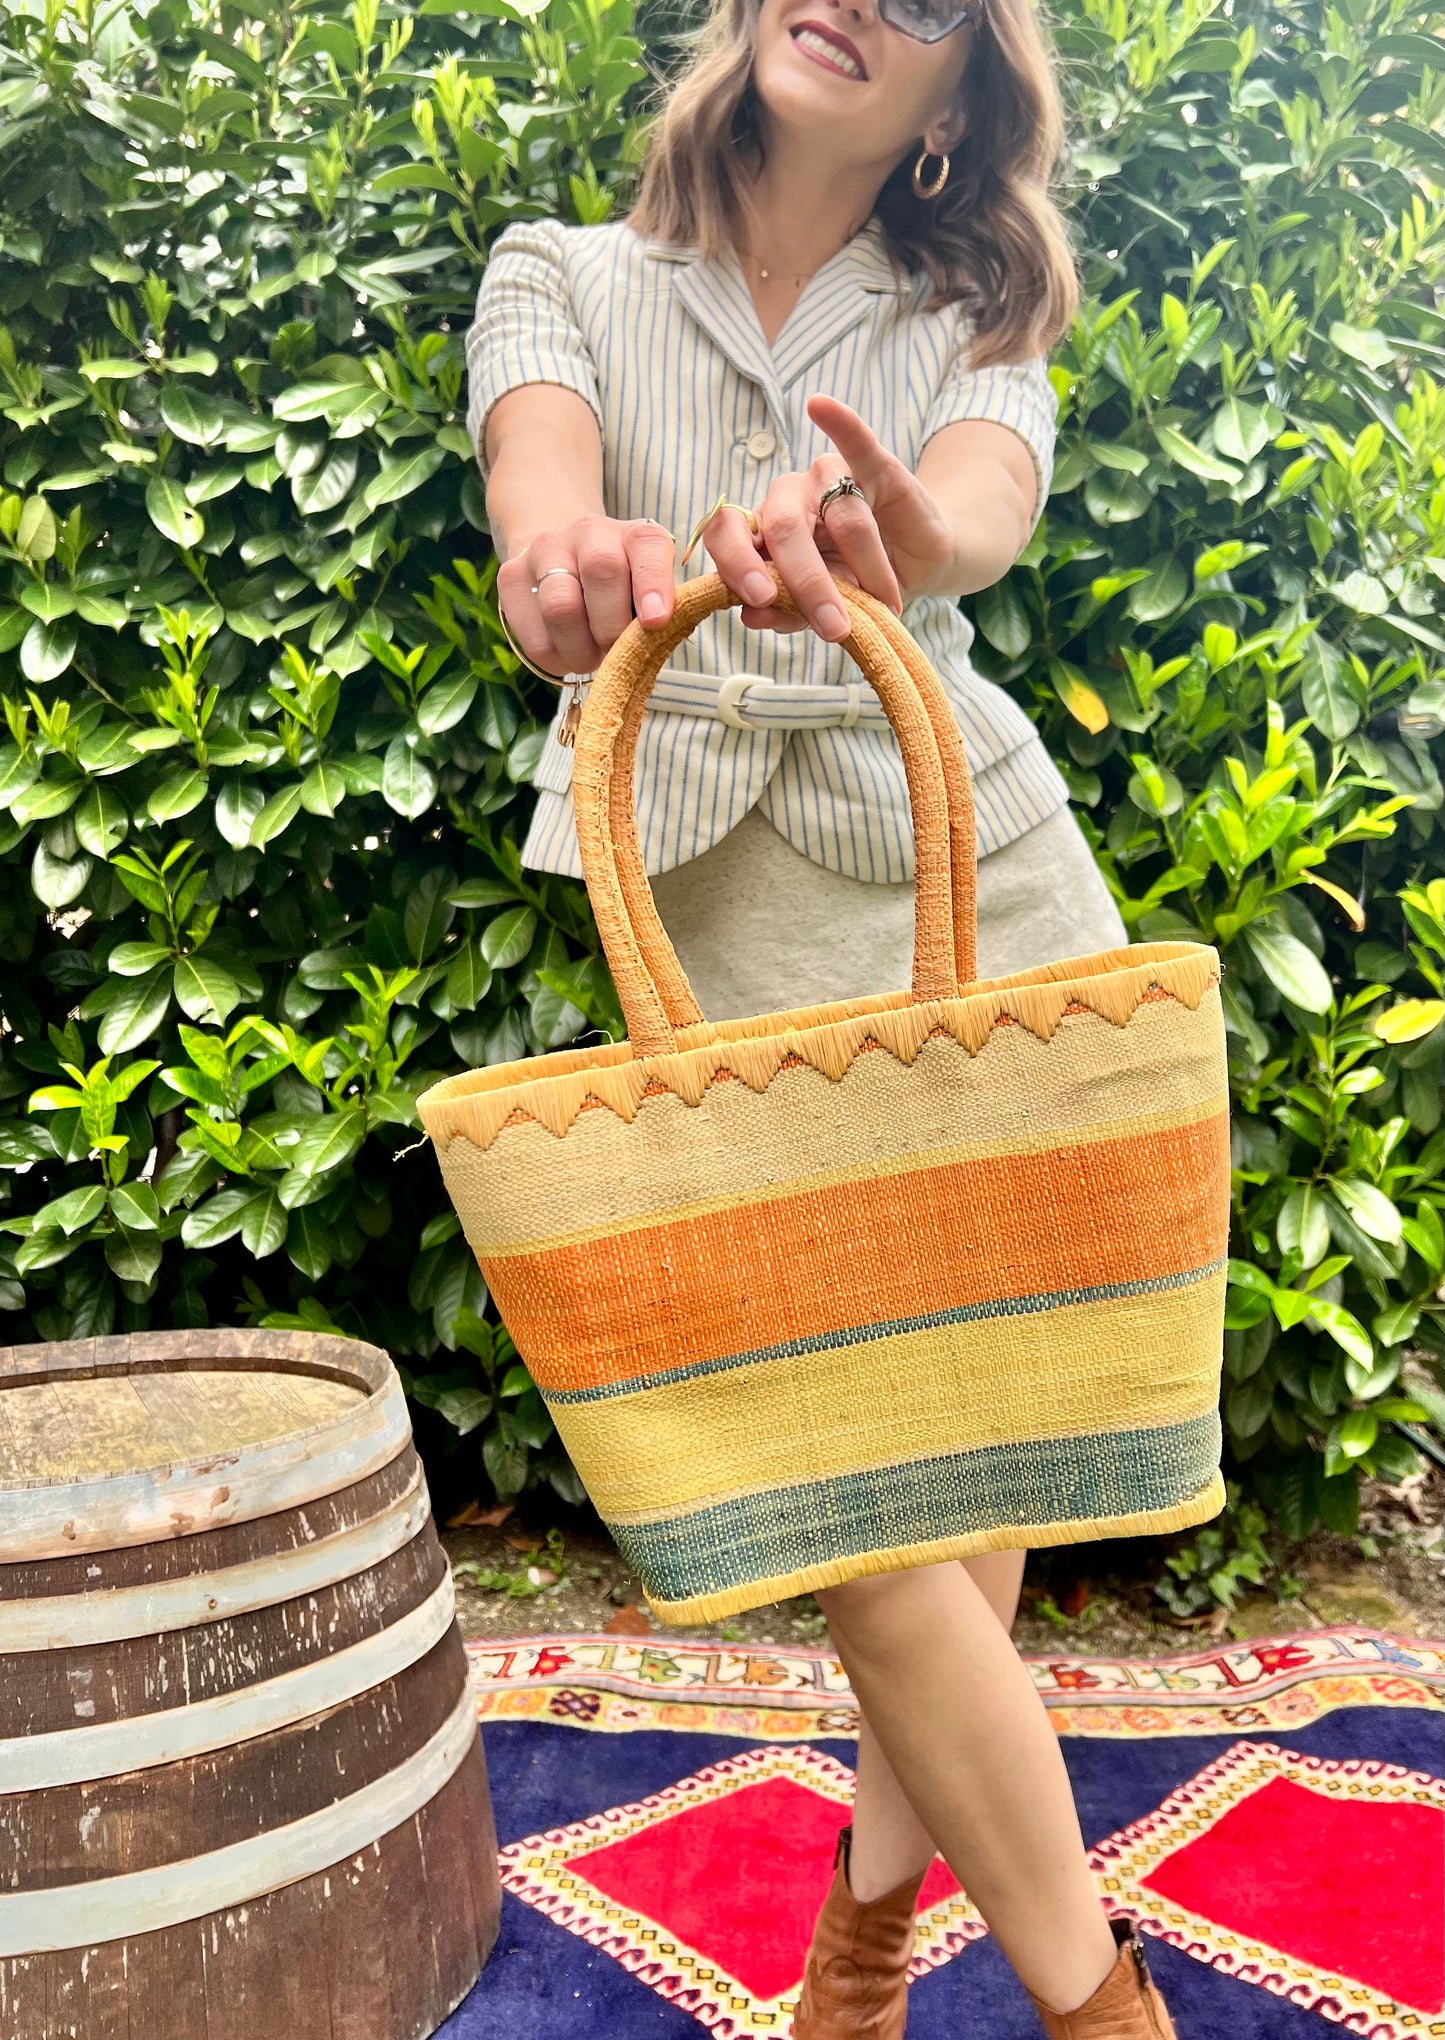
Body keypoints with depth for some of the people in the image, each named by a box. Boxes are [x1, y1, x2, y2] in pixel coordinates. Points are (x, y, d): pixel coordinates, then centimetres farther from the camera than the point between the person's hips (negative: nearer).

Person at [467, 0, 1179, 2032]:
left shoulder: (972, 320, 11)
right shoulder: (566, 277, 10)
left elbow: (991, 500, -14)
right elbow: (539, 456, -14)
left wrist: (892, 537, -39)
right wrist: (565, 549, -39)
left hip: (975, 878, 2)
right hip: (715, 925, -1)